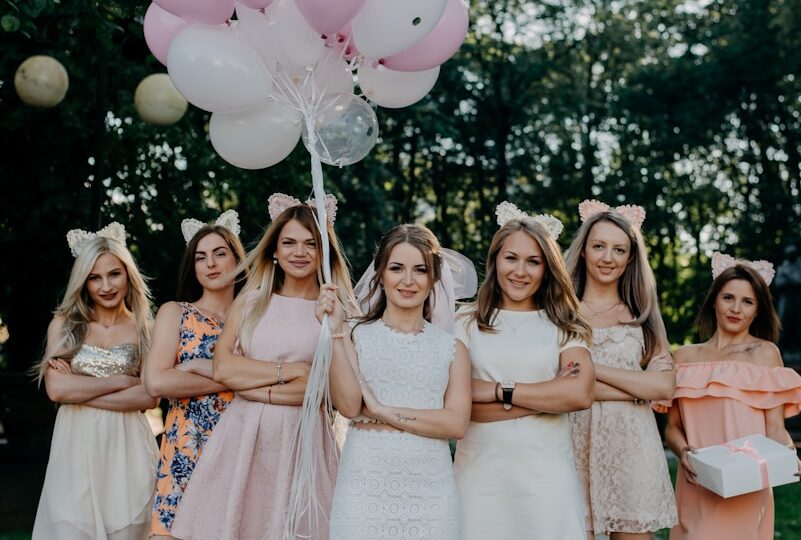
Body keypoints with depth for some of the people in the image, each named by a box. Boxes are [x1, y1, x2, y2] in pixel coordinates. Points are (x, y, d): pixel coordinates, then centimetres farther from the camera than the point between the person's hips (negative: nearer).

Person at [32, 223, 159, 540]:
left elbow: (149, 397, -7)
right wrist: (121, 380, -8)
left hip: (127, 447, 0)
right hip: (76, 446, 0)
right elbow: (56, 389, -7)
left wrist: (80, 391, -9)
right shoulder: (64, 324, 6)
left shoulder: (145, 329, 4)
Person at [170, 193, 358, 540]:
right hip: (243, 437, 2)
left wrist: (260, 390, -10)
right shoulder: (251, 300, 9)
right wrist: (293, 371, -9)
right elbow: (222, 369, -2)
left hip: (303, 440, -2)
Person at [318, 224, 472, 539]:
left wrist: (383, 412, -10)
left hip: (430, 491, 1)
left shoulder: (451, 348, 6)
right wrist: (336, 331, -13)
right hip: (365, 486, -1)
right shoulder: (357, 337, 3)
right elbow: (348, 405, -10)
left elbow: (456, 424, -4)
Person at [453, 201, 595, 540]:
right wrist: (548, 398, -10)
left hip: (547, 474, 1)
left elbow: (580, 394, -9)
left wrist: (499, 391, -10)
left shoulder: (563, 326, 7)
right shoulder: (468, 324, 5)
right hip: (480, 473, 0)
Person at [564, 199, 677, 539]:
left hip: (632, 445, 2)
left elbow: (664, 385, -2)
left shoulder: (642, 314, 11)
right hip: (577, 443, -2)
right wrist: (637, 389, -10)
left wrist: (592, 368, -8)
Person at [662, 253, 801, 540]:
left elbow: (774, 428, -4)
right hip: (695, 488, 3)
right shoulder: (685, 357, 8)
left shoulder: (765, 353, 1)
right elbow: (673, 427, 8)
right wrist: (683, 452, -12)